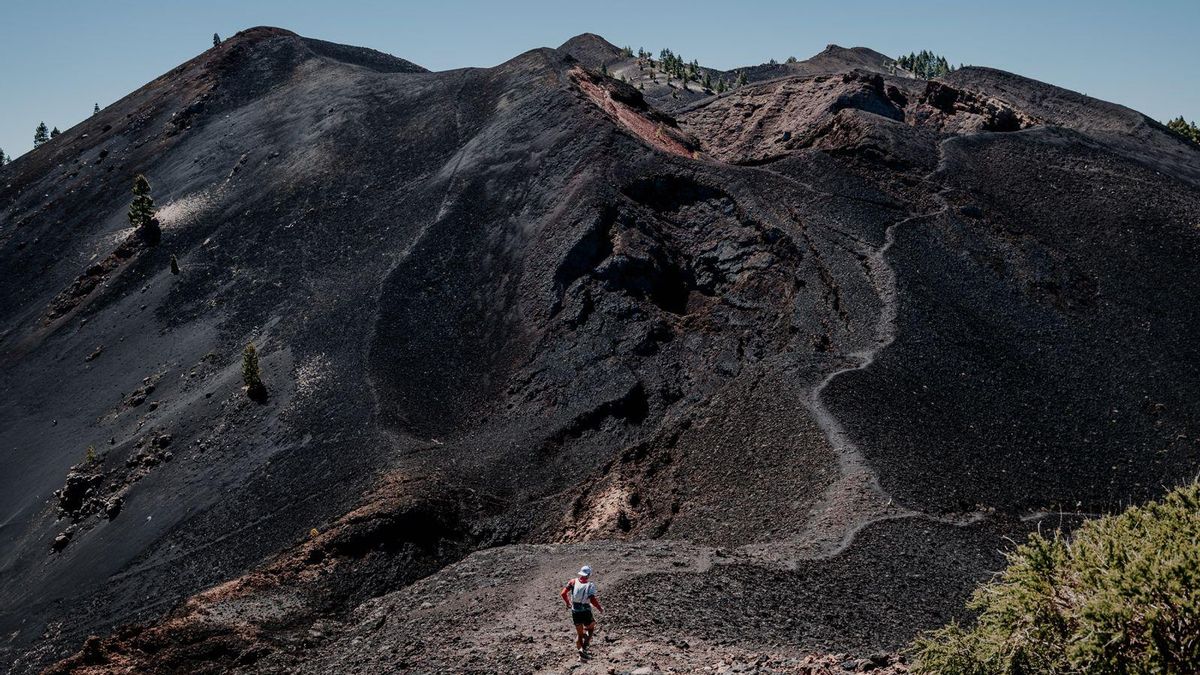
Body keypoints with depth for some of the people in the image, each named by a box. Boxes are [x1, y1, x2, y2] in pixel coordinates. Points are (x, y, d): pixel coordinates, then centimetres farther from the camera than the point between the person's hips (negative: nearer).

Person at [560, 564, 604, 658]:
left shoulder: (573, 582, -3)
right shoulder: (590, 585, -14)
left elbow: (563, 593, -6)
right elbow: (593, 600, -22)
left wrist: (568, 602, 12)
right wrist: (600, 609, -6)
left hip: (575, 612, 3)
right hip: (586, 612, -3)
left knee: (579, 633, 20)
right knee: (591, 628, 23)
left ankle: (581, 652, 18)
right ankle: (584, 647, 6)